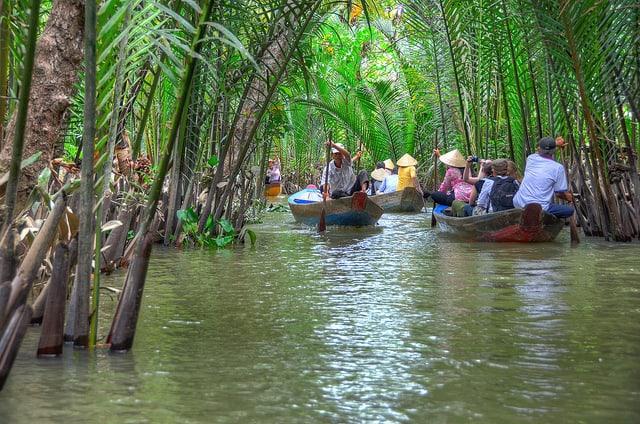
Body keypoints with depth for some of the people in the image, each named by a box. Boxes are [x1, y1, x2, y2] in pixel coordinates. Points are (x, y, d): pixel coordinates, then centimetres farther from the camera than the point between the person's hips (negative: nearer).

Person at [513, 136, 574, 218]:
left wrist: (555, 143, 45)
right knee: (569, 210, 13)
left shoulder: (531, 159, 7)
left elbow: (539, 153, 34)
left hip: (518, 205, 4)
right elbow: (560, 193, 1)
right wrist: (569, 197, 24)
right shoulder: (558, 168, -5)